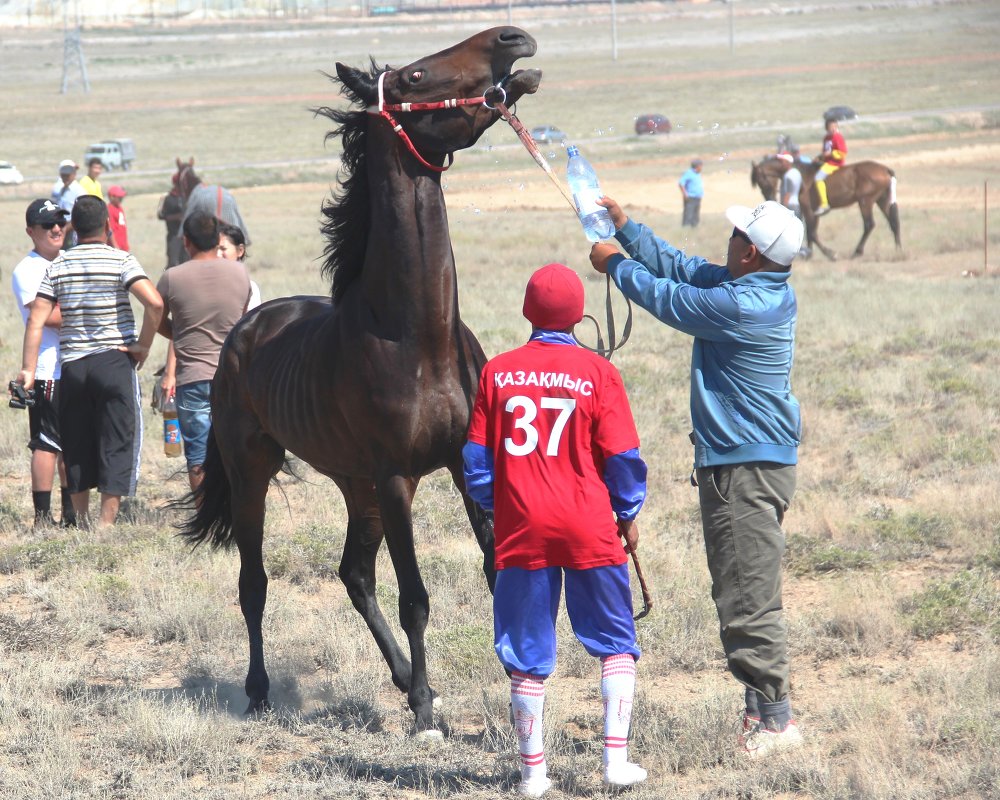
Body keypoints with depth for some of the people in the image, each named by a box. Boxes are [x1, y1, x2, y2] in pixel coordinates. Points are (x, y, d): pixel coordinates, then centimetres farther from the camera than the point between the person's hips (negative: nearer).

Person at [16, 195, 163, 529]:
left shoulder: (57, 266, 4)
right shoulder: (121, 261, -7)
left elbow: (36, 319, -3)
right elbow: (154, 303, -21)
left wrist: (28, 370, -2)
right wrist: (144, 345, -8)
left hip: (72, 366, 4)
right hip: (115, 362, -3)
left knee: (77, 445, 14)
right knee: (117, 444, 1)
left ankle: (81, 519, 22)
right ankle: (106, 523, -4)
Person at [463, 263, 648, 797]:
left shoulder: (497, 372, 0)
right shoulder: (597, 373, -6)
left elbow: (477, 457, 3)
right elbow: (622, 457, -3)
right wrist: (627, 516, 12)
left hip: (521, 530, 1)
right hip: (589, 531, -1)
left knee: (528, 656, 9)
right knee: (616, 645, 12)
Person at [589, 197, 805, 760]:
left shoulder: (743, 307, -22)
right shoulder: (760, 288, 7)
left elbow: (669, 298, -9)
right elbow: (684, 269, 18)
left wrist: (616, 265, 8)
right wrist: (626, 228, 18)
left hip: (746, 469, -11)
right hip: (747, 461, 11)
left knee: (749, 598, -7)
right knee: (741, 595, 15)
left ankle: (774, 719, -4)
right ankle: (765, 708, 21)